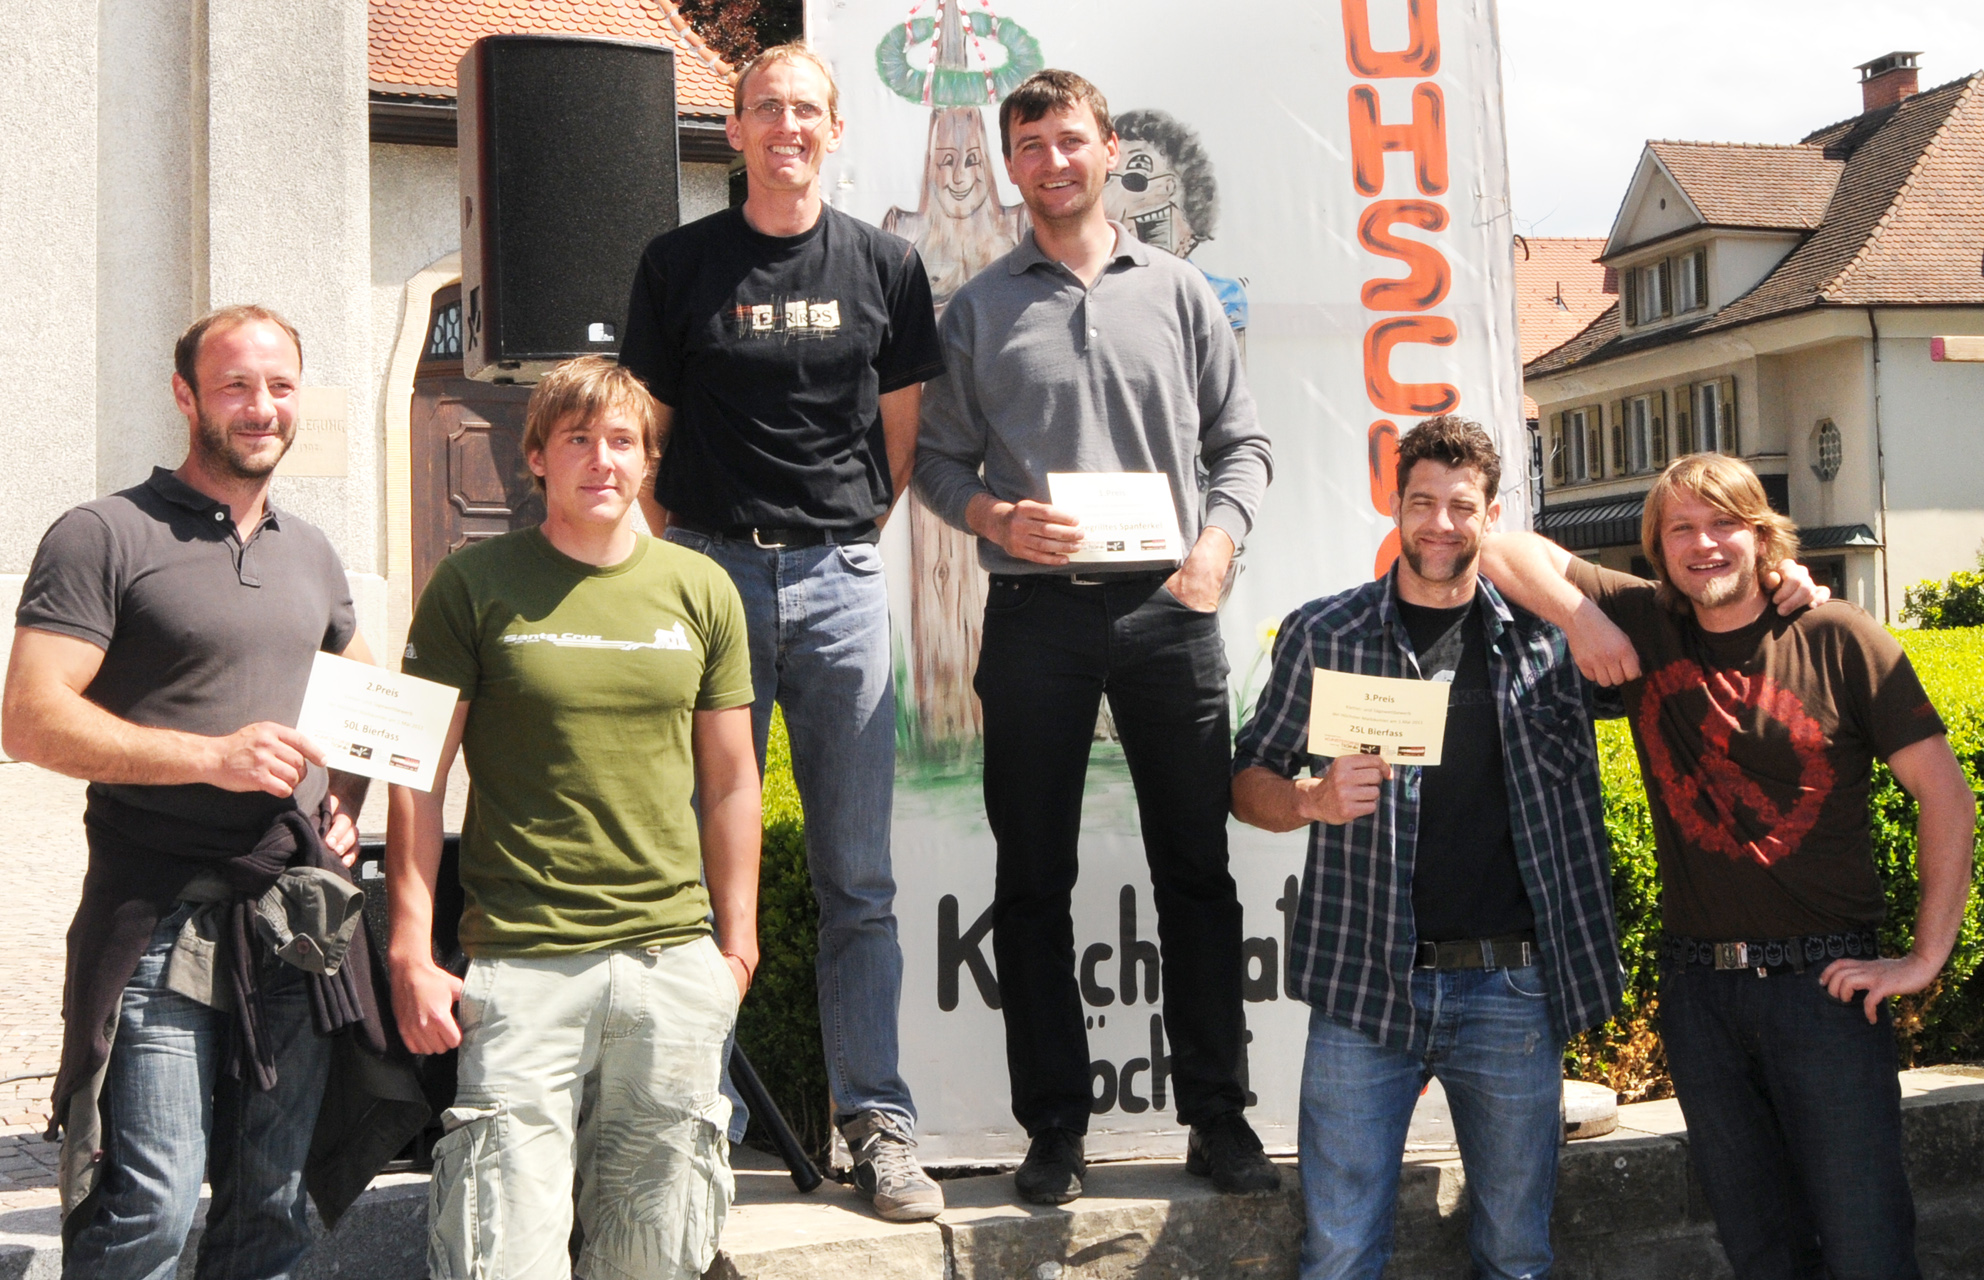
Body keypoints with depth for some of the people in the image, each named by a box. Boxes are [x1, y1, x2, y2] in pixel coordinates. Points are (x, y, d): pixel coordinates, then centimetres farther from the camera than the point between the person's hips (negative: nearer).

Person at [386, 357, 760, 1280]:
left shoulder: (700, 590, 9)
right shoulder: (473, 584, 1)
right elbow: (418, 778, 2)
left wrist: (737, 944, 11)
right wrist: (410, 952, -3)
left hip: (674, 962, 3)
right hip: (519, 965, -3)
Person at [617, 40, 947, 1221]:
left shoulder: (884, 265, 8)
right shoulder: (679, 264, 6)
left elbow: (900, 436, 13)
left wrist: (851, 539, 6)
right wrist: (676, 558, 0)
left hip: (841, 578, 1)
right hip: (709, 568, 0)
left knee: (859, 876, 3)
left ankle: (878, 1123, 9)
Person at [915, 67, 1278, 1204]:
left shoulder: (1179, 291, 11)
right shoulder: (980, 308, 10)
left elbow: (1242, 444, 10)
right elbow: (939, 459, 10)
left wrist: (1216, 548, -6)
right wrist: (1000, 520, -10)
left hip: (1169, 606, 0)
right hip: (1036, 610, 0)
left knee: (1197, 868, 3)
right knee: (1035, 878, 3)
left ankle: (1219, 1116, 13)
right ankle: (1055, 1128, 12)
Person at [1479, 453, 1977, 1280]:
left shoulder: (1838, 639, -4)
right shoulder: (1647, 626, 3)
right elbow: (1504, 551, 5)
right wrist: (1582, 620, -10)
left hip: (1824, 983, -3)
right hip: (1697, 985, 3)